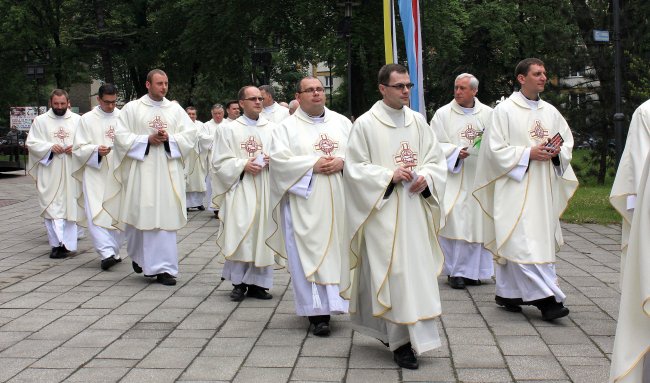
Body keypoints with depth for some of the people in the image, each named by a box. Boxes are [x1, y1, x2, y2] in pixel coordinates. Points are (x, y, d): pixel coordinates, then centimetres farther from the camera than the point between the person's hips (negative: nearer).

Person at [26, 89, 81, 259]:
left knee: (70, 206, 1)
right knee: (52, 206, -5)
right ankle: (58, 243, -1)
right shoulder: (40, 121, 7)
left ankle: (66, 243, 7)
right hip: (49, 173, -1)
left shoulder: (77, 120, 8)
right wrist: (49, 147, -13)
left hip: (71, 172, 1)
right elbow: (31, 143, 3)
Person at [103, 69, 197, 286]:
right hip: (140, 170, -2)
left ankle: (162, 268, 2)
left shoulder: (175, 109, 10)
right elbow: (121, 136, -2)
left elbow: (190, 135, 5)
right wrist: (148, 139, -12)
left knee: (165, 217, -3)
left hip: (168, 172, 2)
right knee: (139, 215, 2)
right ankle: (139, 256, 27)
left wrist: (168, 138, -11)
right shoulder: (132, 108, 4)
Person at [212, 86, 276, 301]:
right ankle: (239, 283, 3)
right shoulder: (231, 130, 3)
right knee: (240, 235, -8)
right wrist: (243, 165, -12)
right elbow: (220, 162, 1)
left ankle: (257, 283, 11)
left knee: (262, 235, 2)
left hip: (265, 190, 3)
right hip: (240, 189, -2)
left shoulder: (272, 129, 9)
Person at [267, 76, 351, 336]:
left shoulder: (341, 122, 13)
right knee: (309, 254, -5)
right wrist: (313, 165, -16)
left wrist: (342, 161, -12)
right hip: (305, 202, -3)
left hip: (338, 202, 3)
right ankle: (317, 311, -2)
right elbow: (278, 158, -8)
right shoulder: (288, 127, 3)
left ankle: (333, 301, 16)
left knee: (337, 250, 4)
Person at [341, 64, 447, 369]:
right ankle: (401, 342, 0)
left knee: (416, 266, 6)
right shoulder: (365, 124, -5)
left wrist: (425, 178, -10)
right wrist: (390, 176, -17)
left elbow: (436, 159, 11)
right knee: (393, 271, -6)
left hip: (414, 209, 5)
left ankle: (390, 331, 22)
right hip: (382, 210, -5)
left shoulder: (418, 121, 9)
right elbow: (355, 167, -7)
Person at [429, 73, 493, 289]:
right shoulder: (443, 114, 2)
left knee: (477, 222, 5)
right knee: (454, 221, -9)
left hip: (479, 178, 3)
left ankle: (472, 270, 15)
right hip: (453, 177, -3)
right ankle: (454, 271, 0)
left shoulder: (488, 114, 9)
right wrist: (455, 151, -16)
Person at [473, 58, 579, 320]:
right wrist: (529, 153, -16)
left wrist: (557, 152, -6)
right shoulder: (504, 111, -3)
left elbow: (568, 141, 17)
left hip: (544, 188, 6)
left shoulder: (550, 111, 13)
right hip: (515, 186, -6)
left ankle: (507, 293, 17)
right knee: (522, 241, -13)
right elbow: (496, 148, -8)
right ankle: (546, 297, -13)